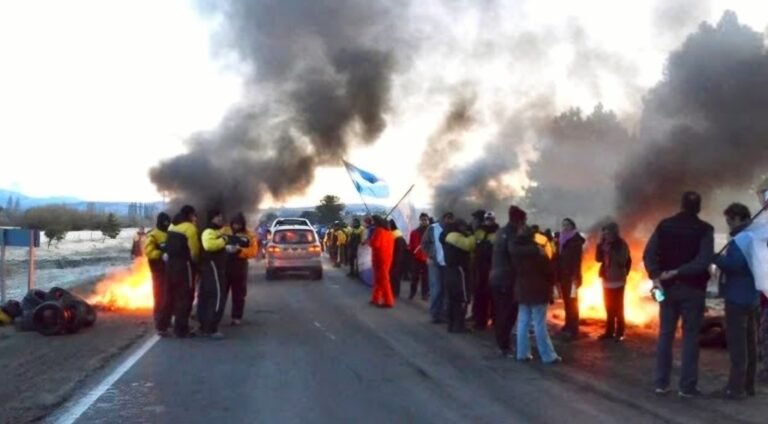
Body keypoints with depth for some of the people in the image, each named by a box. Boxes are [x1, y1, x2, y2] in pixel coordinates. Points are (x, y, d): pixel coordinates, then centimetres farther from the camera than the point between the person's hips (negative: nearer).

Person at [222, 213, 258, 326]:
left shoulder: (249, 235, 0)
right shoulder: (224, 231, 6)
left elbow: (253, 251, -8)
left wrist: (240, 250, -22)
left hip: (239, 268, -1)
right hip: (223, 266, 1)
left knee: (238, 295, 6)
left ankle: (236, 317, 15)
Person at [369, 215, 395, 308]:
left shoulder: (379, 231, -15)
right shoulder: (388, 231, 13)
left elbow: (374, 244, -21)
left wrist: (369, 240, -3)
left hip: (380, 258, -9)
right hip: (387, 257, 9)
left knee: (382, 279, -5)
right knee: (378, 279, 16)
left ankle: (388, 301, -6)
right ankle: (376, 299, 21)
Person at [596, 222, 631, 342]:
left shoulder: (622, 245, -9)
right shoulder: (605, 244, 7)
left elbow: (622, 261, -20)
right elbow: (598, 259, 2)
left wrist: (610, 251, -21)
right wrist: (600, 245, -8)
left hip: (617, 281, -6)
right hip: (607, 280, 6)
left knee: (617, 308, -2)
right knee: (609, 308, 11)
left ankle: (619, 333, 4)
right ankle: (609, 331, 18)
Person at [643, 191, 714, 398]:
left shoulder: (664, 225, 3)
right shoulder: (704, 229, -7)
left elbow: (648, 254, -6)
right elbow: (703, 261, -19)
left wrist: (655, 277, -12)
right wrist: (677, 272, -16)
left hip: (668, 287, 3)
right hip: (692, 289, -3)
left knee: (665, 334, 9)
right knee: (690, 336, 3)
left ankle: (661, 383, 10)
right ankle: (687, 386, 3)